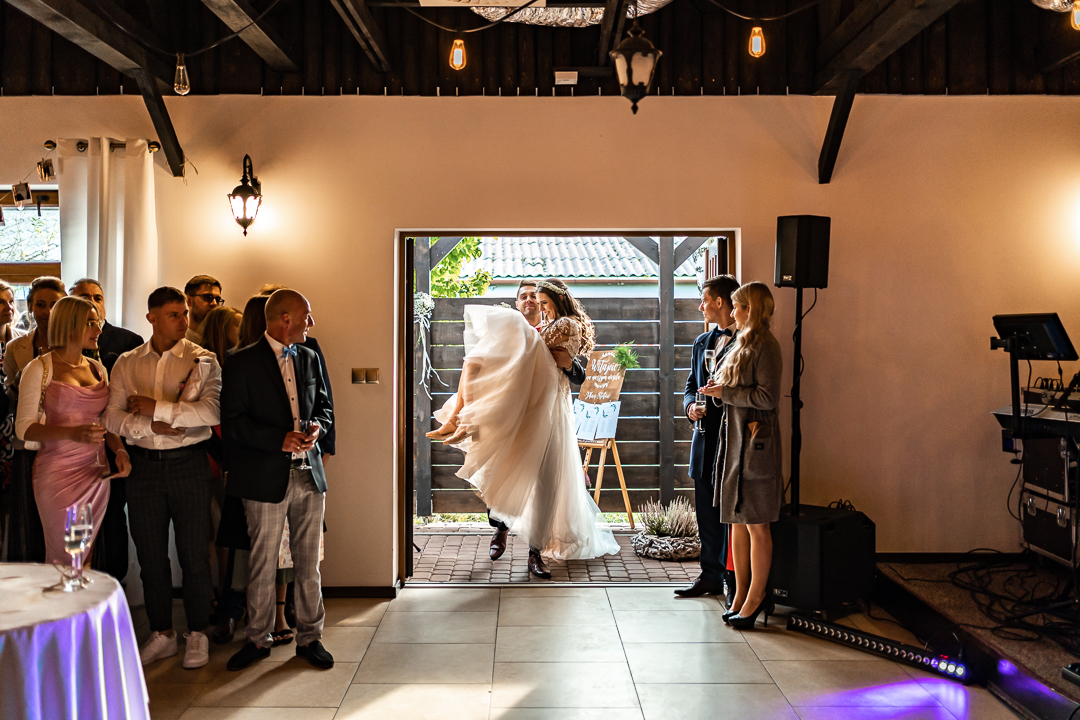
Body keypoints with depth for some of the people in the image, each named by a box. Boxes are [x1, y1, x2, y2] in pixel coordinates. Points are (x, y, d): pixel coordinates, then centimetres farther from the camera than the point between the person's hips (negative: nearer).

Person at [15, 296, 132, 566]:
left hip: (96, 472, 5)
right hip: (57, 472, -5)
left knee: (85, 557, 9)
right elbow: (24, 428, -9)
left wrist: (119, 449, -2)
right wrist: (73, 433, -24)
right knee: (63, 559, -2)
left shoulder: (98, 369, 12)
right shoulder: (39, 369, -5)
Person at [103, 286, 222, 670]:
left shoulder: (203, 360, -2)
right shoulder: (127, 363, 8)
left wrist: (154, 408, -15)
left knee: (194, 553, 2)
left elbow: (211, 411, -17)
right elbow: (112, 416, 1)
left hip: (189, 463, -3)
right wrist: (150, 427, -14)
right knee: (150, 555, 10)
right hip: (144, 465, 3)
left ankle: (197, 634, 18)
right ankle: (161, 633, 26)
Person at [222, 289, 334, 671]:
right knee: (262, 564, 6)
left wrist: (315, 427, -4)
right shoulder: (242, 363, -5)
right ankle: (258, 638, 23)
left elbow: (325, 407, 18)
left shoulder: (309, 358, 12)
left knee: (309, 562, 10)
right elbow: (231, 424, -9)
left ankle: (310, 637, 22)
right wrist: (280, 439, -17)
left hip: (309, 474, 4)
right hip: (266, 478, -4)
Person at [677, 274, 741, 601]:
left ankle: (734, 580, 11)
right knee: (706, 511, 13)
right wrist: (691, 405, 0)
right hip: (705, 437, 7)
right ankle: (711, 576, 25)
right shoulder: (702, 342, 16)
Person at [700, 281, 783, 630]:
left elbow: (767, 397, -19)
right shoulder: (742, 344, 16)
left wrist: (726, 392, -13)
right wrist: (719, 390, 5)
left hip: (755, 444, -9)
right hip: (734, 440, 9)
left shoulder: (766, 346, -12)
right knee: (737, 522, 12)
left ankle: (756, 597, 10)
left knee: (756, 525, 0)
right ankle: (741, 594, 21)